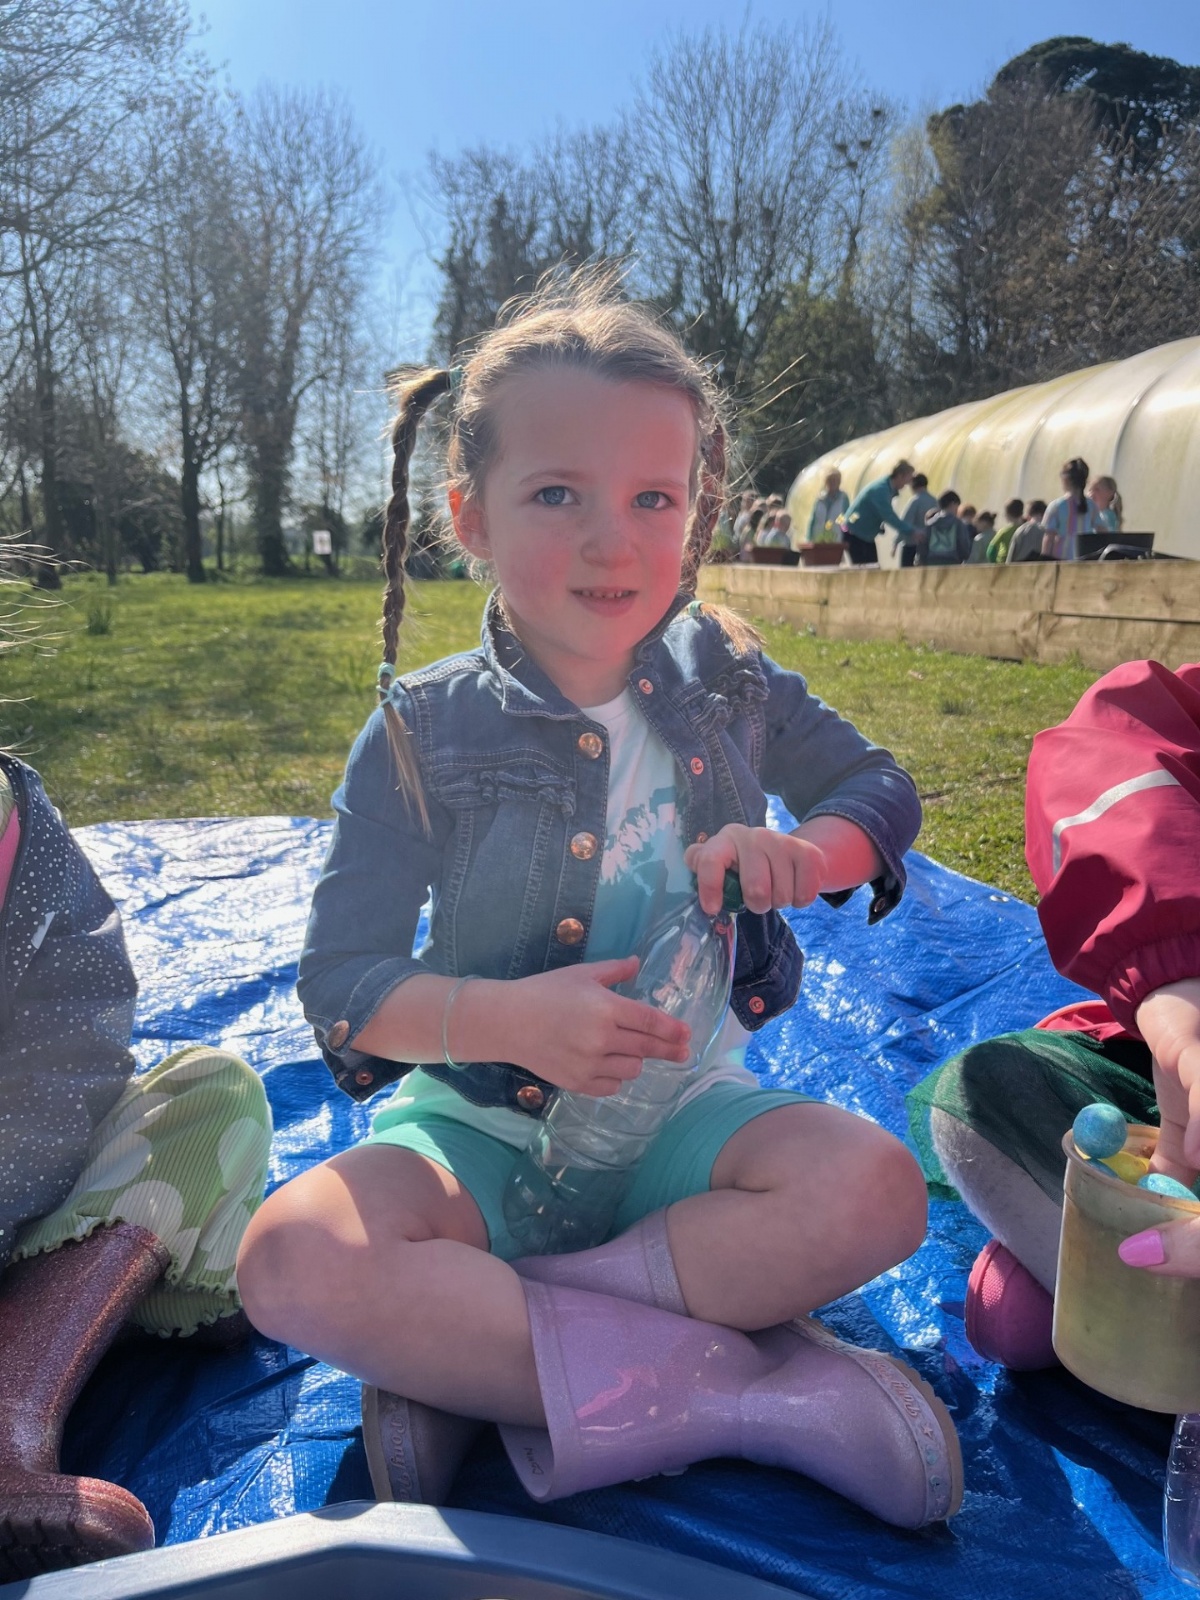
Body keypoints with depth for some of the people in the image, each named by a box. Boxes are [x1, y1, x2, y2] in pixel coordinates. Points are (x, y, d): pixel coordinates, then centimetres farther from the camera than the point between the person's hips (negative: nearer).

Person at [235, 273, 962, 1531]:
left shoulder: (727, 679, -2)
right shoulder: (420, 733, -10)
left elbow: (881, 791, 12)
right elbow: (339, 979, -9)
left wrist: (807, 852, -12)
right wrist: (510, 1019, -28)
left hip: (682, 1111, 2)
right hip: (483, 1126, -1)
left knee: (873, 1188, -27)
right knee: (291, 1259, -28)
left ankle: (467, 1347, -19)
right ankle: (724, 1384, -23)